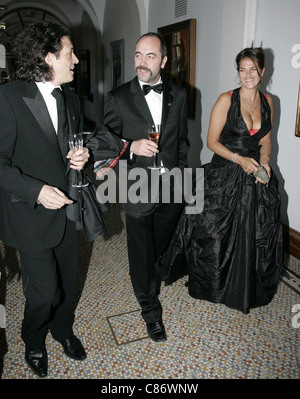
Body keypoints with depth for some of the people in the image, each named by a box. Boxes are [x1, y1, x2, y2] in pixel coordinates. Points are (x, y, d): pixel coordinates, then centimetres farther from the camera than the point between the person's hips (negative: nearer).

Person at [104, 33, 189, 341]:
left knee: (159, 245, 22)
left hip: (170, 189, 3)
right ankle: (150, 309, 32)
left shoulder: (178, 95, 4)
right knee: (141, 253, 10)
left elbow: (182, 140, 11)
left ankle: (149, 272, 55)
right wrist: (132, 146, -23)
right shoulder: (118, 98, -6)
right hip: (138, 191, -3)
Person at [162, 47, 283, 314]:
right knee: (216, 233, 6)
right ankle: (212, 283, 34)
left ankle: (246, 289, 38)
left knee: (256, 236, 12)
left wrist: (264, 161, -4)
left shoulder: (267, 101, 6)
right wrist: (239, 159, -19)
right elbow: (212, 141, -8)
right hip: (224, 178, -5)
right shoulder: (227, 100, -10)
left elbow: (265, 139, 15)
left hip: (254, 178, 5)